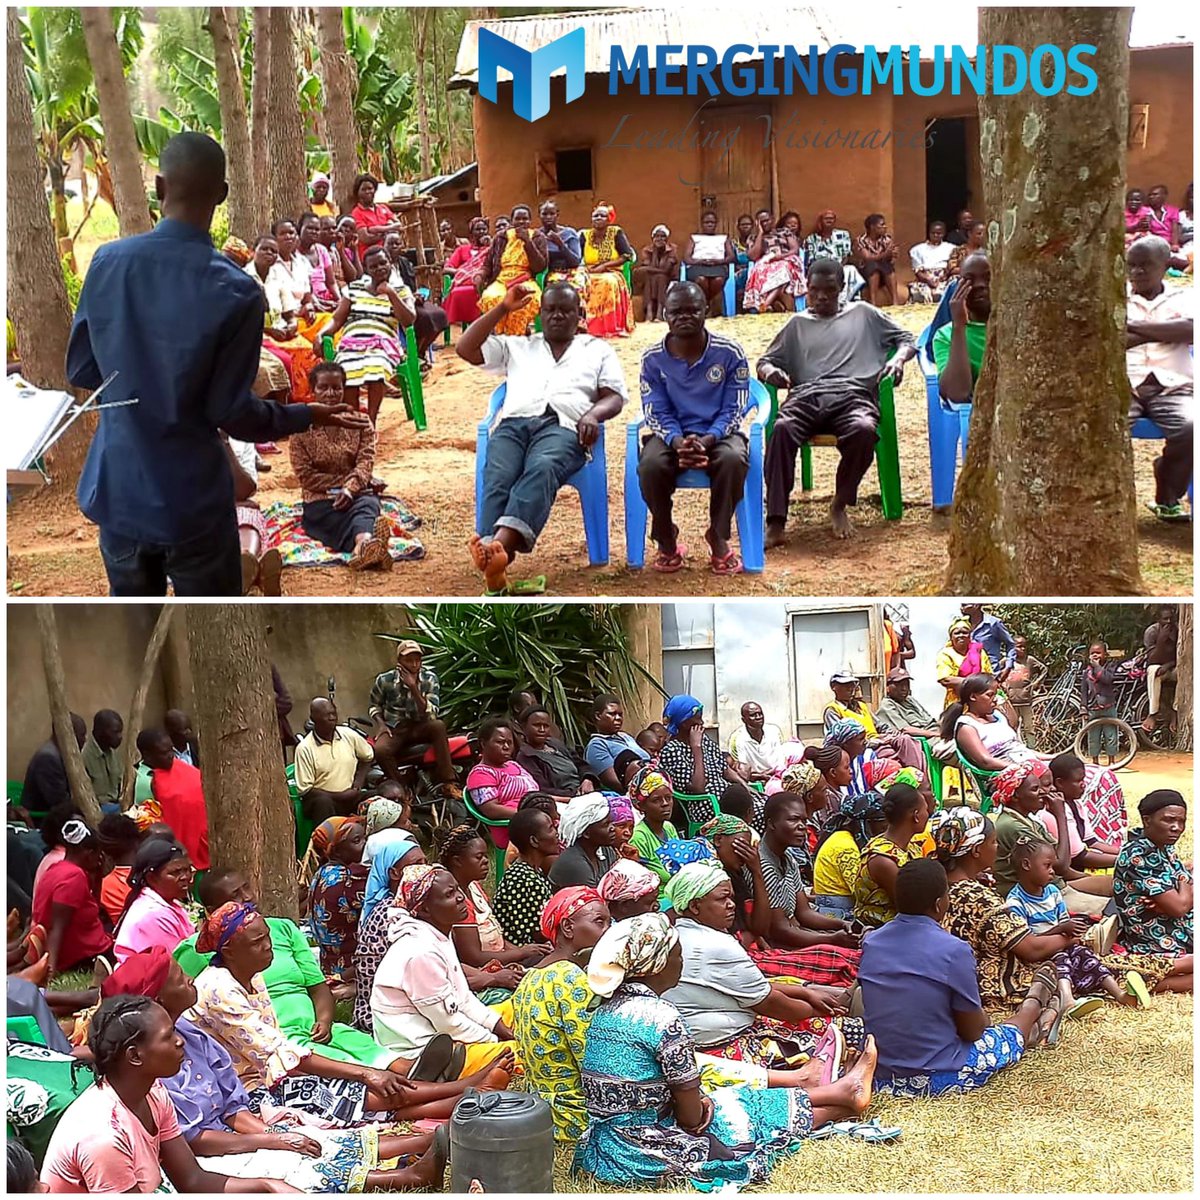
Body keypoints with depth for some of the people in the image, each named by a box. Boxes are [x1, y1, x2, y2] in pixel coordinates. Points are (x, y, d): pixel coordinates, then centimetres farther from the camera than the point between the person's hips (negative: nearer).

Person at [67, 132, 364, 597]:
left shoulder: (107, 262, -6)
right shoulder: (236, 293, -17)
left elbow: (79, 372, 3)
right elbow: (232, 413, -13)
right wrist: (308, 415, 4)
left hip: (117, 492, 4)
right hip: (191, 502, -4)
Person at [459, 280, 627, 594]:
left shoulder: (597, 349, 29)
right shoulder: (517, 346, 35)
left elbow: (615, 397, 16)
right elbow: (465, 349, 26)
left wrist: (593, 414, -7)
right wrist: (502, 308, 23)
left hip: (562, 426, -2)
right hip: (513, 423, 2)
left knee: (541, 470, -40)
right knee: (497, 480, -34)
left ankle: (500, 545, -64)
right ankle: (495, 566, -56)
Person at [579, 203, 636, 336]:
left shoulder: (616, 232, 3)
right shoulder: (585, 235, 10)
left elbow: (627, 255, -5)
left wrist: (604, 265, -13)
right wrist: (582, 268, -18)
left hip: (611, 274, -2)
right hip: (589, 274, 2)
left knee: (607, 282, -38)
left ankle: (608, 327, -35)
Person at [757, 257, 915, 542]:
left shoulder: (863, 314, 26)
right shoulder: (798, 323, 28)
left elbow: (906, 339, 25)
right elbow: (765, 361, 23)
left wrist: (898, 359, 1)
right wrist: (770, 373, -2)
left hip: (852, 396, -1)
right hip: (806, 397, 1)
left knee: (864, 430, -38)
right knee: (781, 429, -35)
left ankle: (839, 505, -15)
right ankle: (776, 521, -37)